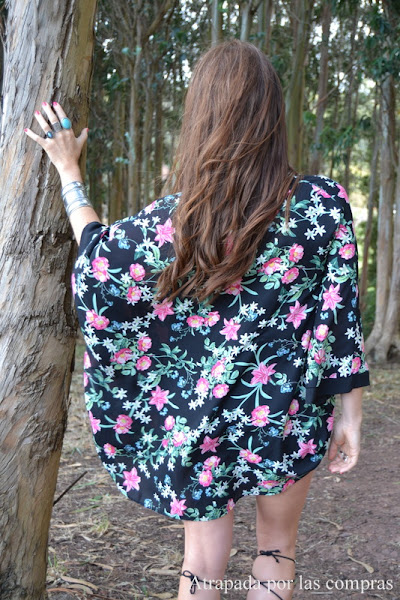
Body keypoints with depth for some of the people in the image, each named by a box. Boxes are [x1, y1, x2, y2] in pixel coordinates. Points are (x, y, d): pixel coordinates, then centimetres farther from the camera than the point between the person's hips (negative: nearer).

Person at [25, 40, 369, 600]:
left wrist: (69, 171, 14)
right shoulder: (323, 203, -15)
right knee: (277, 550, 22)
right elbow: (341, 319, -11)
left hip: (201, 421, 0)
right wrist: (350, 416, 0)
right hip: (290, 418, 0)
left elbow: (97, 255, 3)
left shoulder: (172, 218, -15)